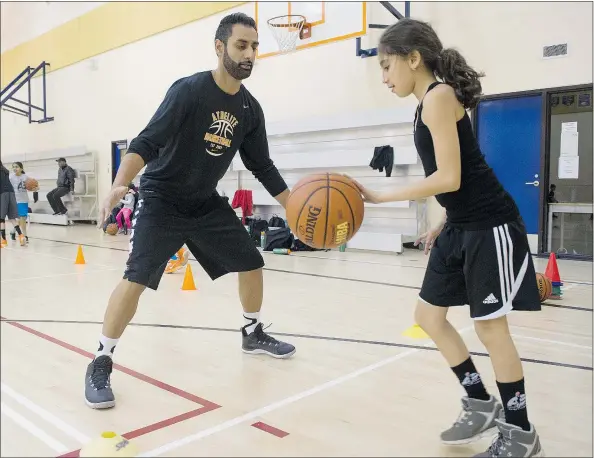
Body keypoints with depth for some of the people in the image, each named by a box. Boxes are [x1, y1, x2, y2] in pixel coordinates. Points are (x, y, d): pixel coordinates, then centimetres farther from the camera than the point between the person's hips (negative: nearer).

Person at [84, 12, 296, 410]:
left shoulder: (250, 110, -1)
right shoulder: (188, 90, -18)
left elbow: (262, 167, 8)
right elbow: (147, 143, -22)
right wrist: (120, 185, -39)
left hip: (207, 203, 6)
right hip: (161, 201, -6)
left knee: (252, 264, 8)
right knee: (136, 279, -17)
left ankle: (253, 334, 32)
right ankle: (101, 365, 1)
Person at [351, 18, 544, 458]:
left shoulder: (439, 96, -15)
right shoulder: (434, 101, 13)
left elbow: (450, 178, -22)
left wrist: (378, 196, -18)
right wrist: (442, 224, 19)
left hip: (490, 226, -10)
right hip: (461, 228, 10)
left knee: (490, 325, 0)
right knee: (429, 314, 11)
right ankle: (482, 404, 26)